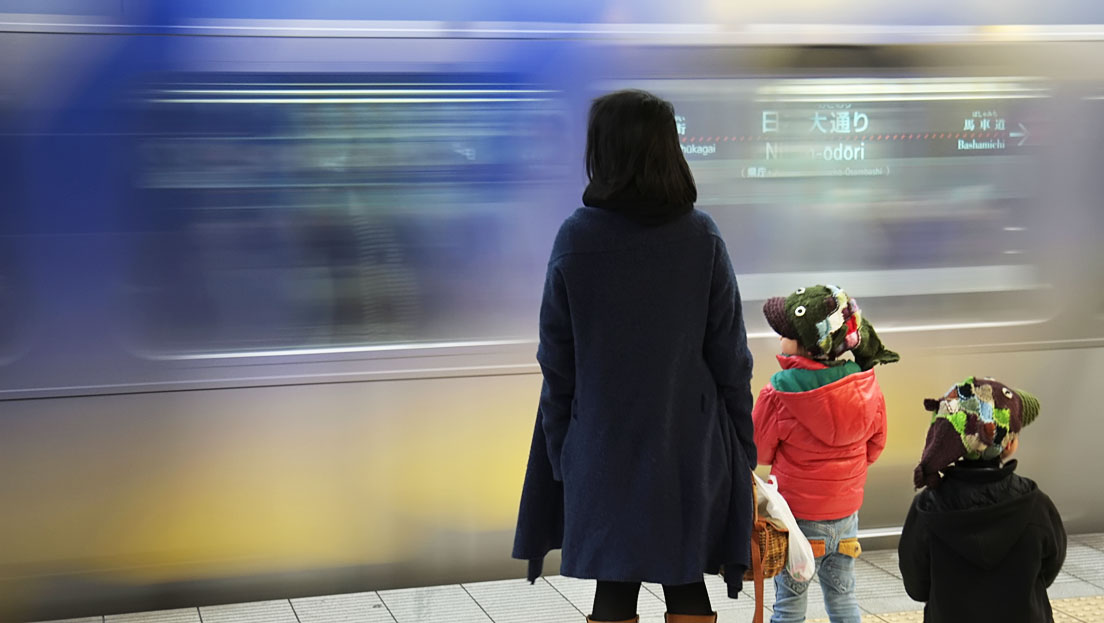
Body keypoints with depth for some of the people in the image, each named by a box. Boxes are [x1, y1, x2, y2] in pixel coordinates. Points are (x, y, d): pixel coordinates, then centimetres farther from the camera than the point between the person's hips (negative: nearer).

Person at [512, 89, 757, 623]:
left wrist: (561, 453, 6)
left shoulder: (575, 238, -9)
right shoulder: (702, 237, -7)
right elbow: (730, 357, -4)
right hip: (690, 448, 1)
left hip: (603, 447, -1)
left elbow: (557, 363, -4)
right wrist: (741, 451, 7)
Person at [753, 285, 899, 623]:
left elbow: (759, 451, -8)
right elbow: (875, 446, 6)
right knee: (843, 596, 18)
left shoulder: (779, 394, -21)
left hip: (798, 516, -4)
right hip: (846, 512, 4)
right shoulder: (867, 386, -7)